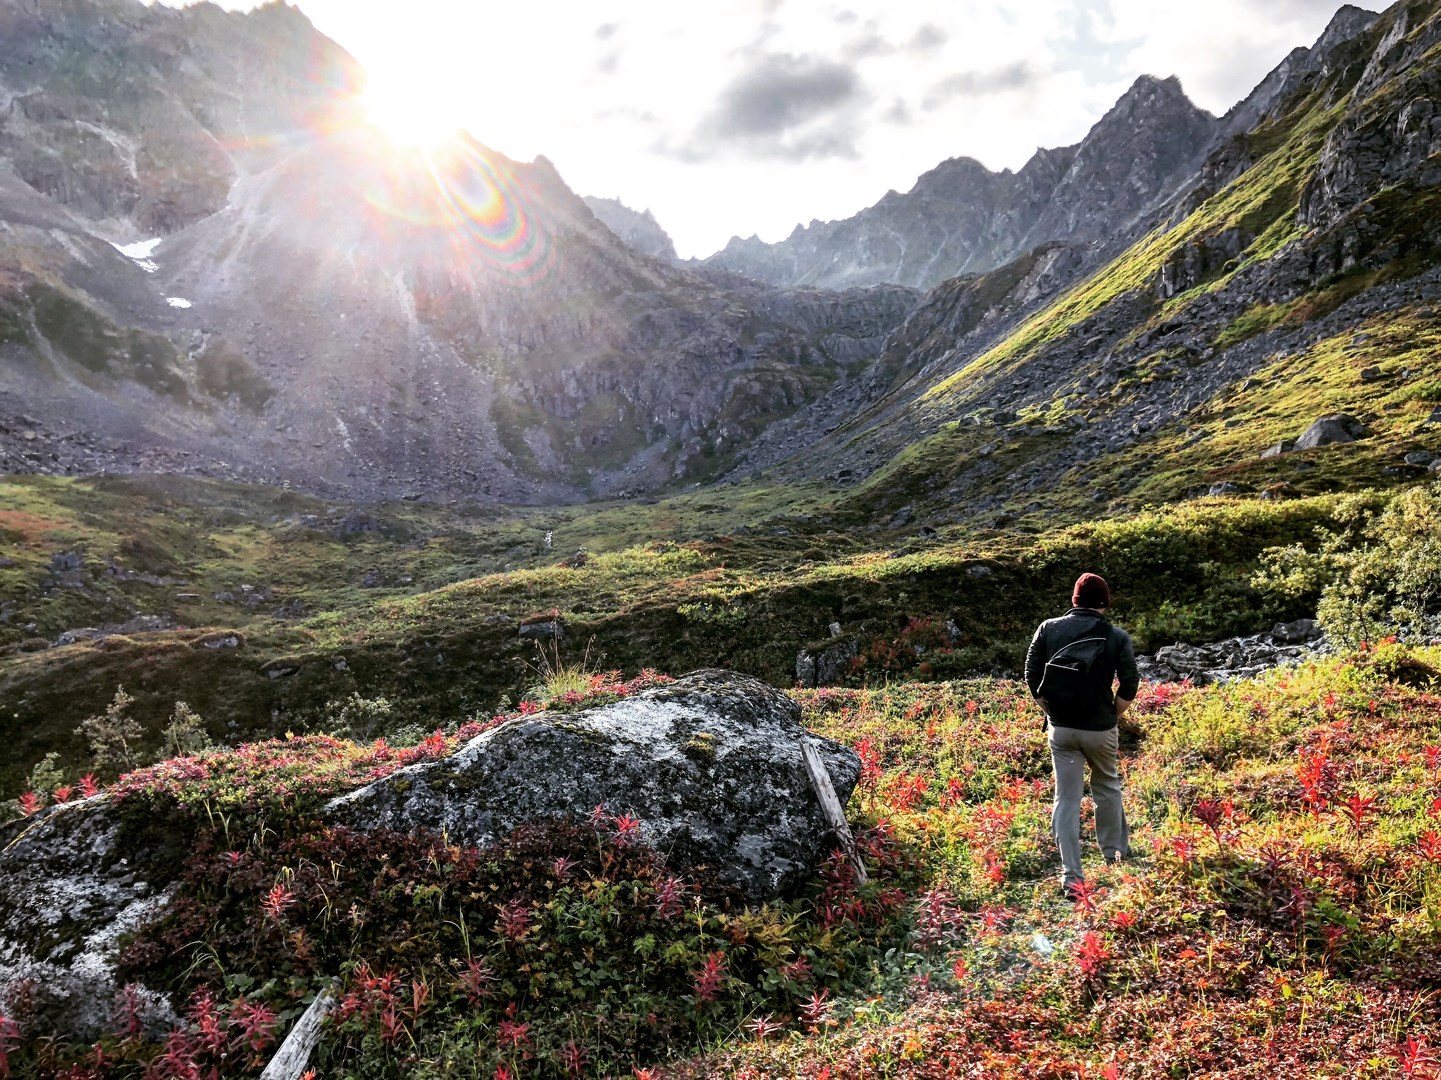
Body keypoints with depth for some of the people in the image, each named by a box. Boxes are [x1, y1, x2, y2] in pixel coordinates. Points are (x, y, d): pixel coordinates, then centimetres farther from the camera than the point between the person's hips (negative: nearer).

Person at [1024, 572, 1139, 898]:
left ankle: (1071, 876, 1)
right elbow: (1129, 686, -9)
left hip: (1060, 728, 1)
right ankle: (1115, 852, 38)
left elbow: (1032, 677, -1)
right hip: (1099, 729, -1)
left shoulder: (1048, 629, -1)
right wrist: (1112, 715, 6)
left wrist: (1050, 712, 9)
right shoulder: (1117, 637, -5)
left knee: (1066, 798, 5)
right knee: (1107, 788, 22)